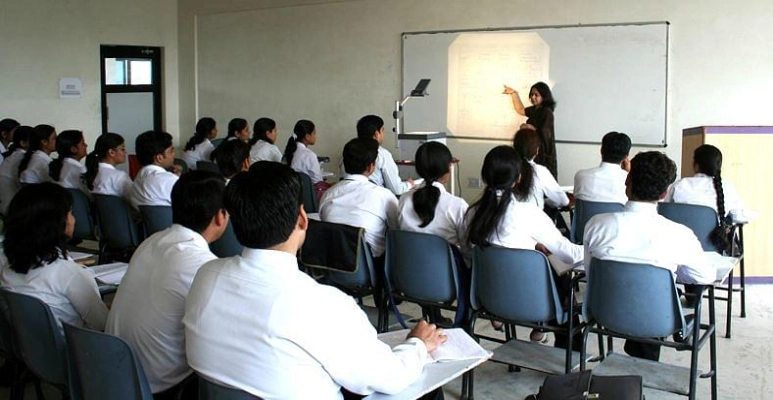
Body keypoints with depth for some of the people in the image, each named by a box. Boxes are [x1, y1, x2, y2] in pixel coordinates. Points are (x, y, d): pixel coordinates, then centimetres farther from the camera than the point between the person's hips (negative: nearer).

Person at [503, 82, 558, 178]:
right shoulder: (535, 109, 13)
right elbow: (521, 110, 32)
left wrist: (530, 127, -8)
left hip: (543, 153, -8)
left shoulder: (547, 112, -12)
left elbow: (545, 134, -18)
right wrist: (514, 93, 28)